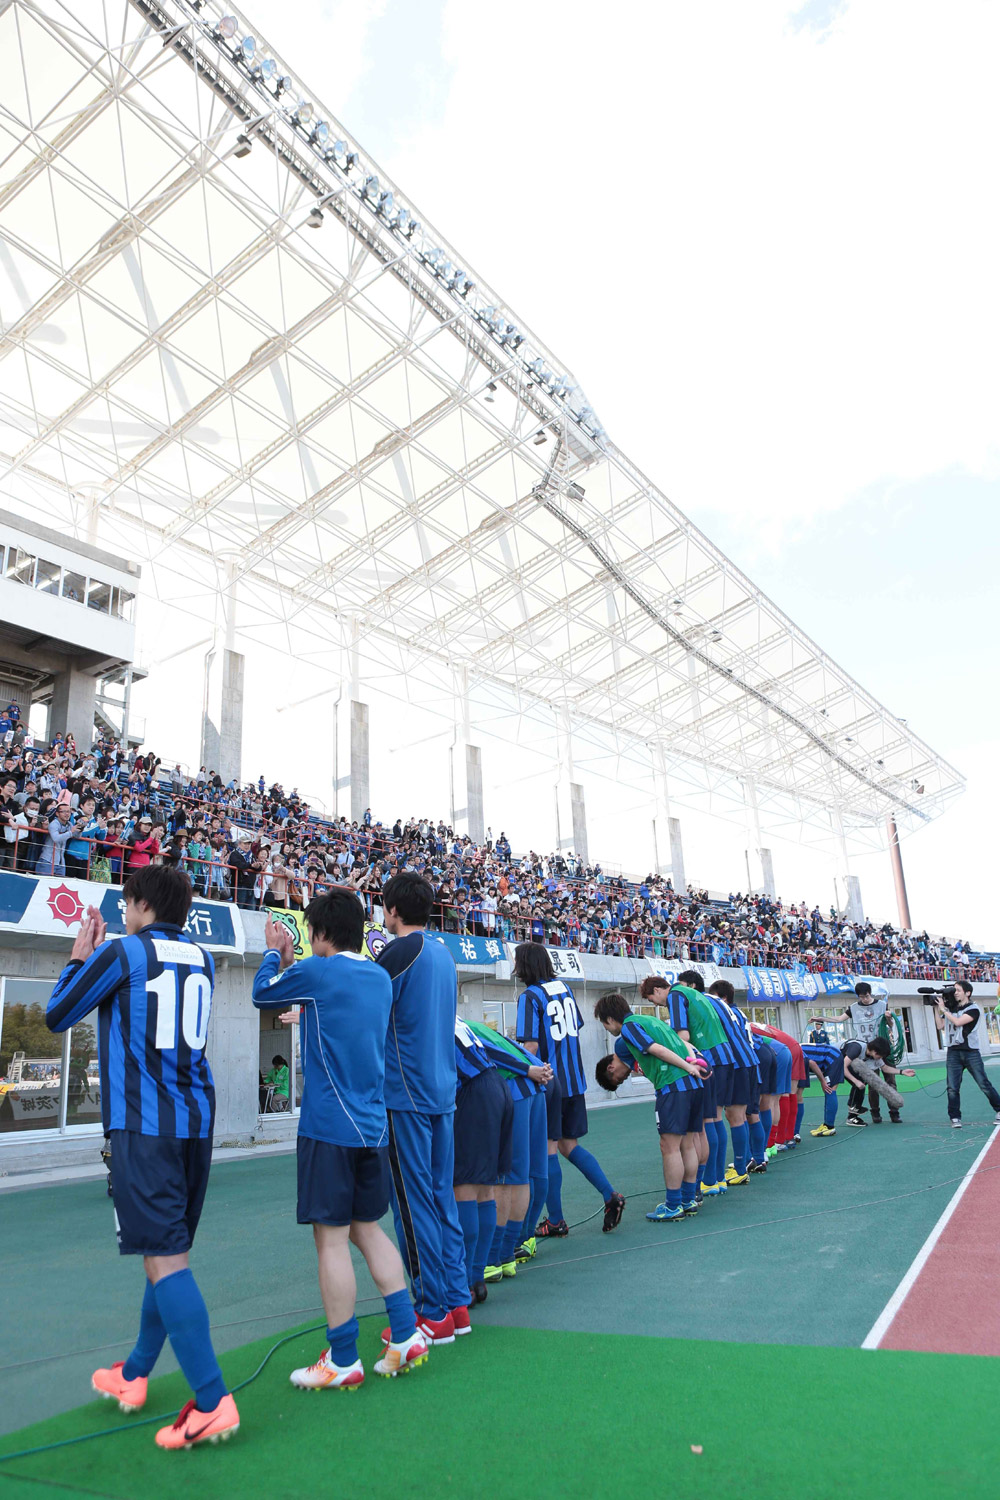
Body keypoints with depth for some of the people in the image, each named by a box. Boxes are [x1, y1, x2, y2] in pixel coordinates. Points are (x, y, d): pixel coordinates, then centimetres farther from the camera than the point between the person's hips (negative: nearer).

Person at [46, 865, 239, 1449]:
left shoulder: (122, 952, -7)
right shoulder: (201, 959, 12)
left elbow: (57, 1015, 4)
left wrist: (80, 955, 17)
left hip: (143, 1125, -7)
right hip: (195, 1120, 7)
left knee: (165, 1258, -8)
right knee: (170, 1250, 18)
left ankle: (213, 1402, -11)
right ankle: (133, 1375, 36)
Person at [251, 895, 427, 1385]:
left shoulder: (316, 971, -12)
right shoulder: (381, 977, 9)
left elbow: (262, 994, 6)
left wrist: (274, 952, 23)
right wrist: (290, 961, 29)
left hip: (329, 1127, -7)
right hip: (374, 1127, 7)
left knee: (331, 1238, 3)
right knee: (367, 1229, 18)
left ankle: (342, 1361, 12)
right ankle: (407, 1336, 18)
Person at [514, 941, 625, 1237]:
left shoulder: (529, 996, -13)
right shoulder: (564, 988, 8)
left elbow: (531, 1046, -18)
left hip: (548, 1080, -7)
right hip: (574, 1080, 7)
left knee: (548, 1150, 4)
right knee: (569, 1146, 17)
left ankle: (555, 1221, 11)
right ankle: (610, 1196, 7)